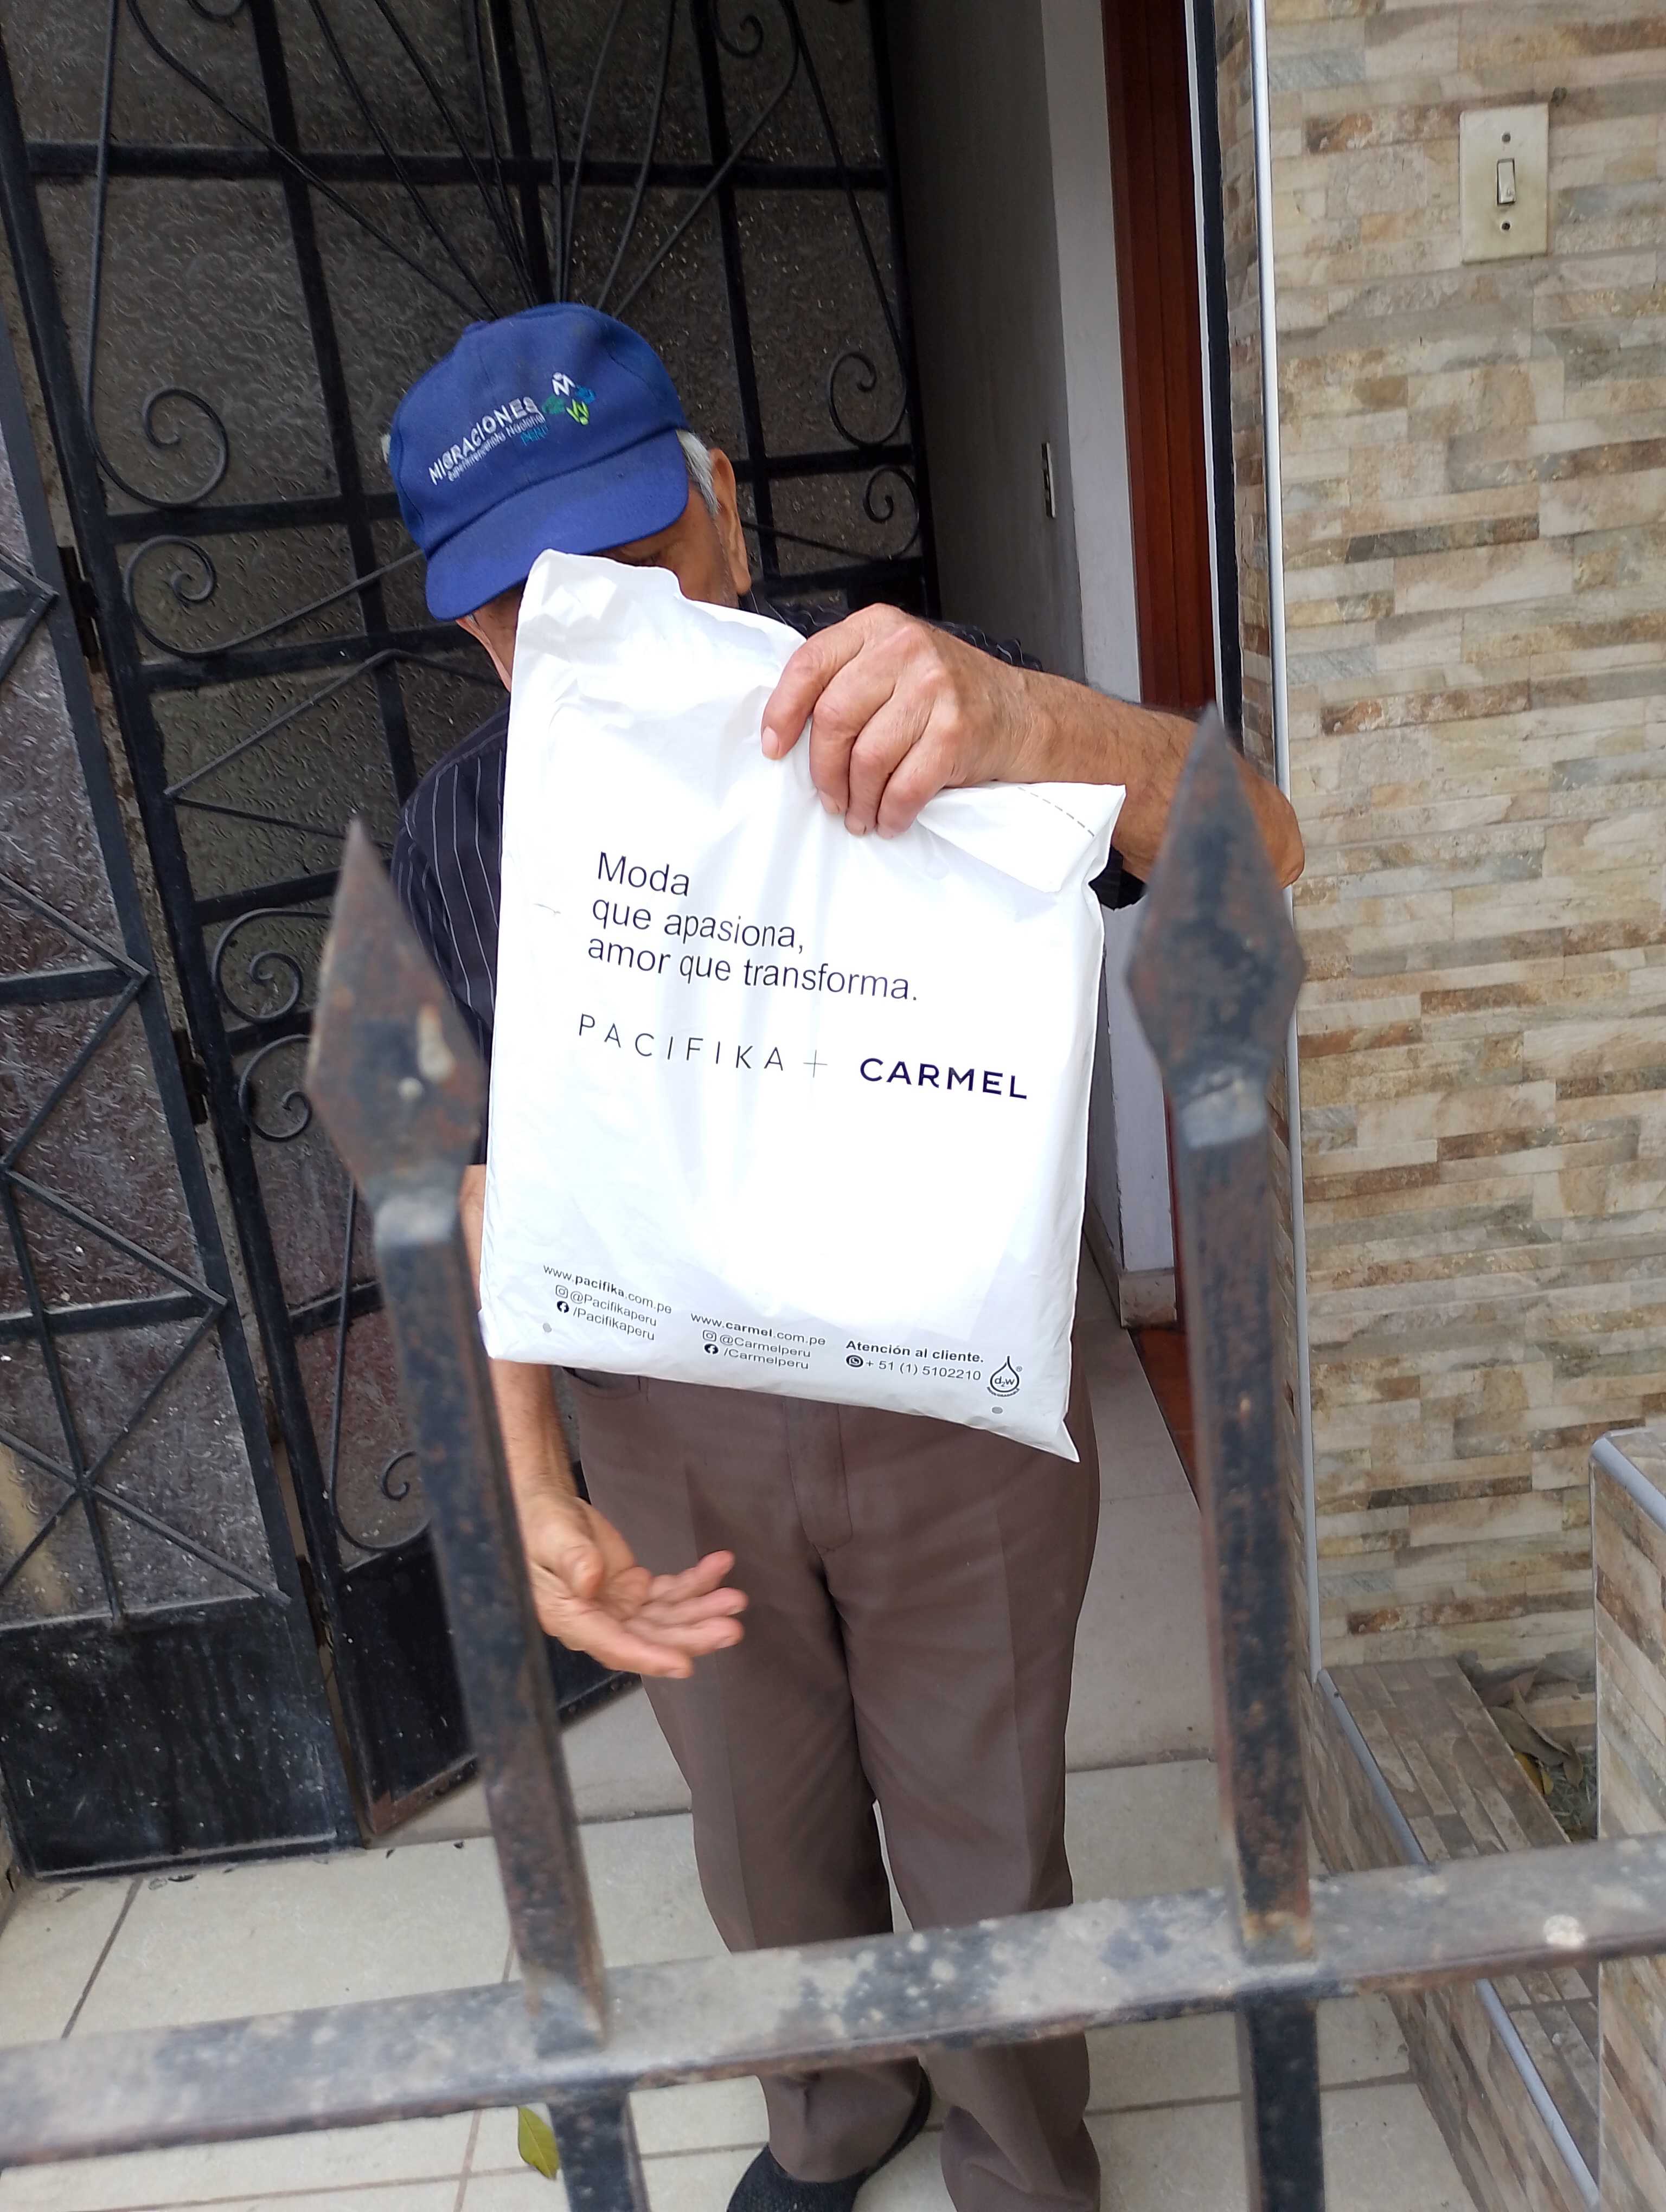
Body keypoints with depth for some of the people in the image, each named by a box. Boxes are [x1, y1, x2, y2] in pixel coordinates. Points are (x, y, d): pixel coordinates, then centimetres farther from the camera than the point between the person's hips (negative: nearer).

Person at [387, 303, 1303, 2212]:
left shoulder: (907, 717, -16)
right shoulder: (463, 833, -8)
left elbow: (1252, 852, -26)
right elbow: (496, 1183, -4)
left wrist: (1034, 723, -48)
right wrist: (534, 1495, -15)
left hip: (961, 1390, -2)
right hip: (673, 1424, 3)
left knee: (984, 1841, 18)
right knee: (768, 1846, 24)